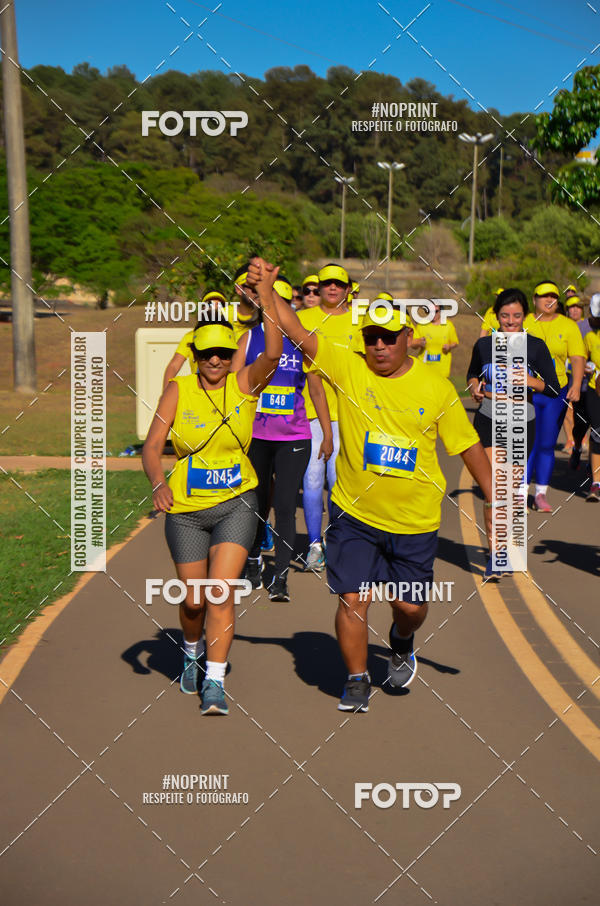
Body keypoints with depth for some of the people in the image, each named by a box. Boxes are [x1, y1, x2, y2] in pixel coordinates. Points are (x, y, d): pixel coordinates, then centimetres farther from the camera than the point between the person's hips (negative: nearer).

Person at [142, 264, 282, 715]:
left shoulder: (245, 385, -5)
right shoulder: (179, 390, -4)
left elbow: (273, 355, -25)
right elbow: (152, 446, -8)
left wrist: (267, 297, -35)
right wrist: (159, 484, -28)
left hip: (236, 504, -1)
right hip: (185, 509, 1)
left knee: (222, 590, -14)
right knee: (194, 599, 9)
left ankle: (215, 682, -5)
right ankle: (192, 652, 41)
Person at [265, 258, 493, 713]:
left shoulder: (436, 387, -5)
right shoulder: (348, 368, -6)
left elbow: (469, 445, 2)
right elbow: (296, 331, -10)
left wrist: (493, 499, 2)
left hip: (415, 520, 0)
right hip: (355, 513, 0)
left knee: (410, 605, 10)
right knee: (353, 600, -1)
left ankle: (402, 643, 45)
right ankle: (357, 680, 21)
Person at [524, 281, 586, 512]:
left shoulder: (568, 325, 7)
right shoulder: (523, 323, 4)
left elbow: (578, 357, 1)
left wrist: (576, 385, -13)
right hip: (526, 393, -1)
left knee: (547, 445, 6)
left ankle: (541, 494, 15)